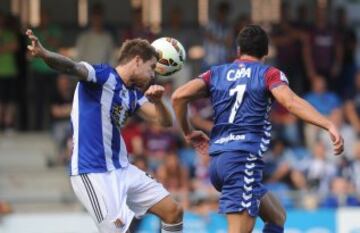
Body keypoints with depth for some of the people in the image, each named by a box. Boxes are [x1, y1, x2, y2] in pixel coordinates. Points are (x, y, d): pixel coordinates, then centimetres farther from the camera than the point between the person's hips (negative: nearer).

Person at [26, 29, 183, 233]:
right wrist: (44, 54, -51)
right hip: (93, 173, -9)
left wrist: (157, 100, -8)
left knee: (173, 212, 11)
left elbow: (164, 121, 15)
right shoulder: (103, 75, -10)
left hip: (122, 169, 9)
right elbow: (72, 67, -29)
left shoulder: (133, 95, 15)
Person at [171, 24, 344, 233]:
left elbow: (179, 96, 2)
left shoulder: (217, 74, 15)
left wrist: (188, 132, 17)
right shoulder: (269, 74, 2)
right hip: (244, 160, -7)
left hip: (218, 160, 7)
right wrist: (329, 125, -25)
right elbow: (291, 102, -17)